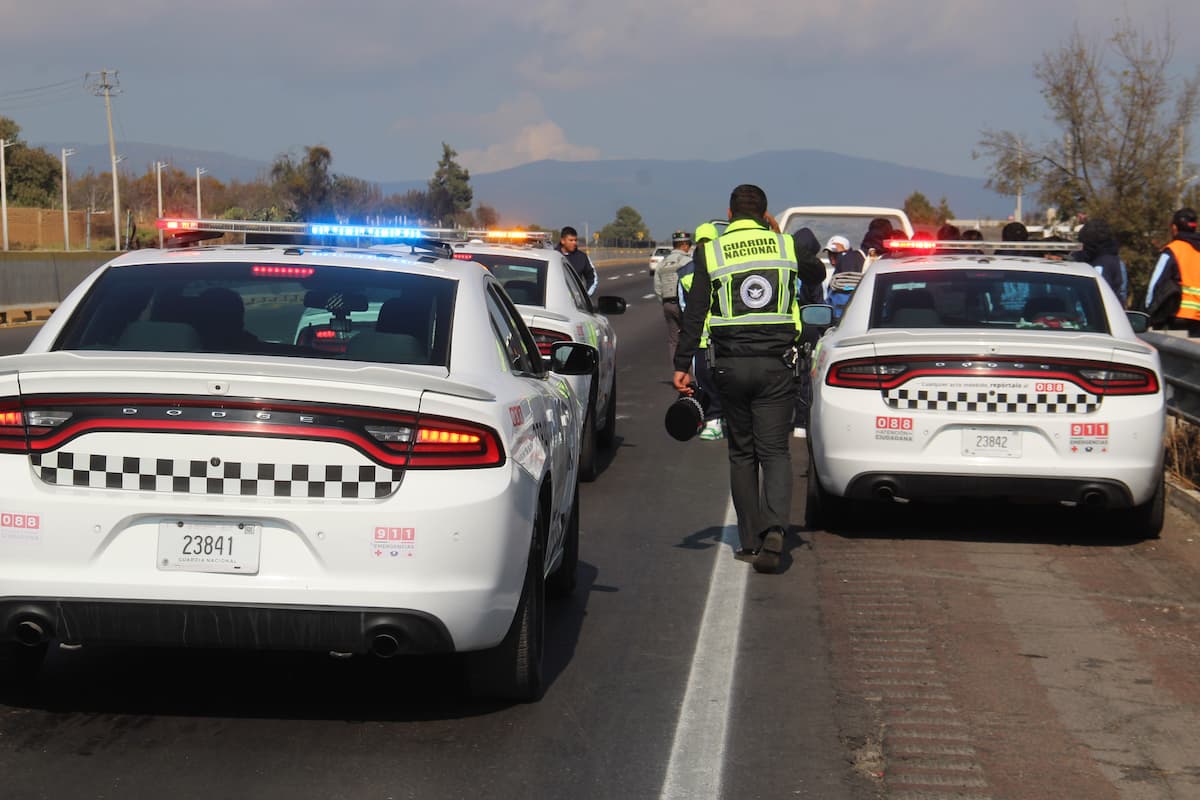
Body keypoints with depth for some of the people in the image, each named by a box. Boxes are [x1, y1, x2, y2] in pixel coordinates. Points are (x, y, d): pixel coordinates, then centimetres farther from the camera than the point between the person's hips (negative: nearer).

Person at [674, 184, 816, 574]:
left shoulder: (711, 251, 1)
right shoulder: (786, 246, 4)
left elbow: (695, 313, -2)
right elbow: (817, 274, 22)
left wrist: (682, 364, 1)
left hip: (731, 366, 0)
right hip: (776, 364, 0)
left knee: (741, 453, 11)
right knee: (775, 451, 2)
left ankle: (750, 541, 13)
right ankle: (774, 528, -21)